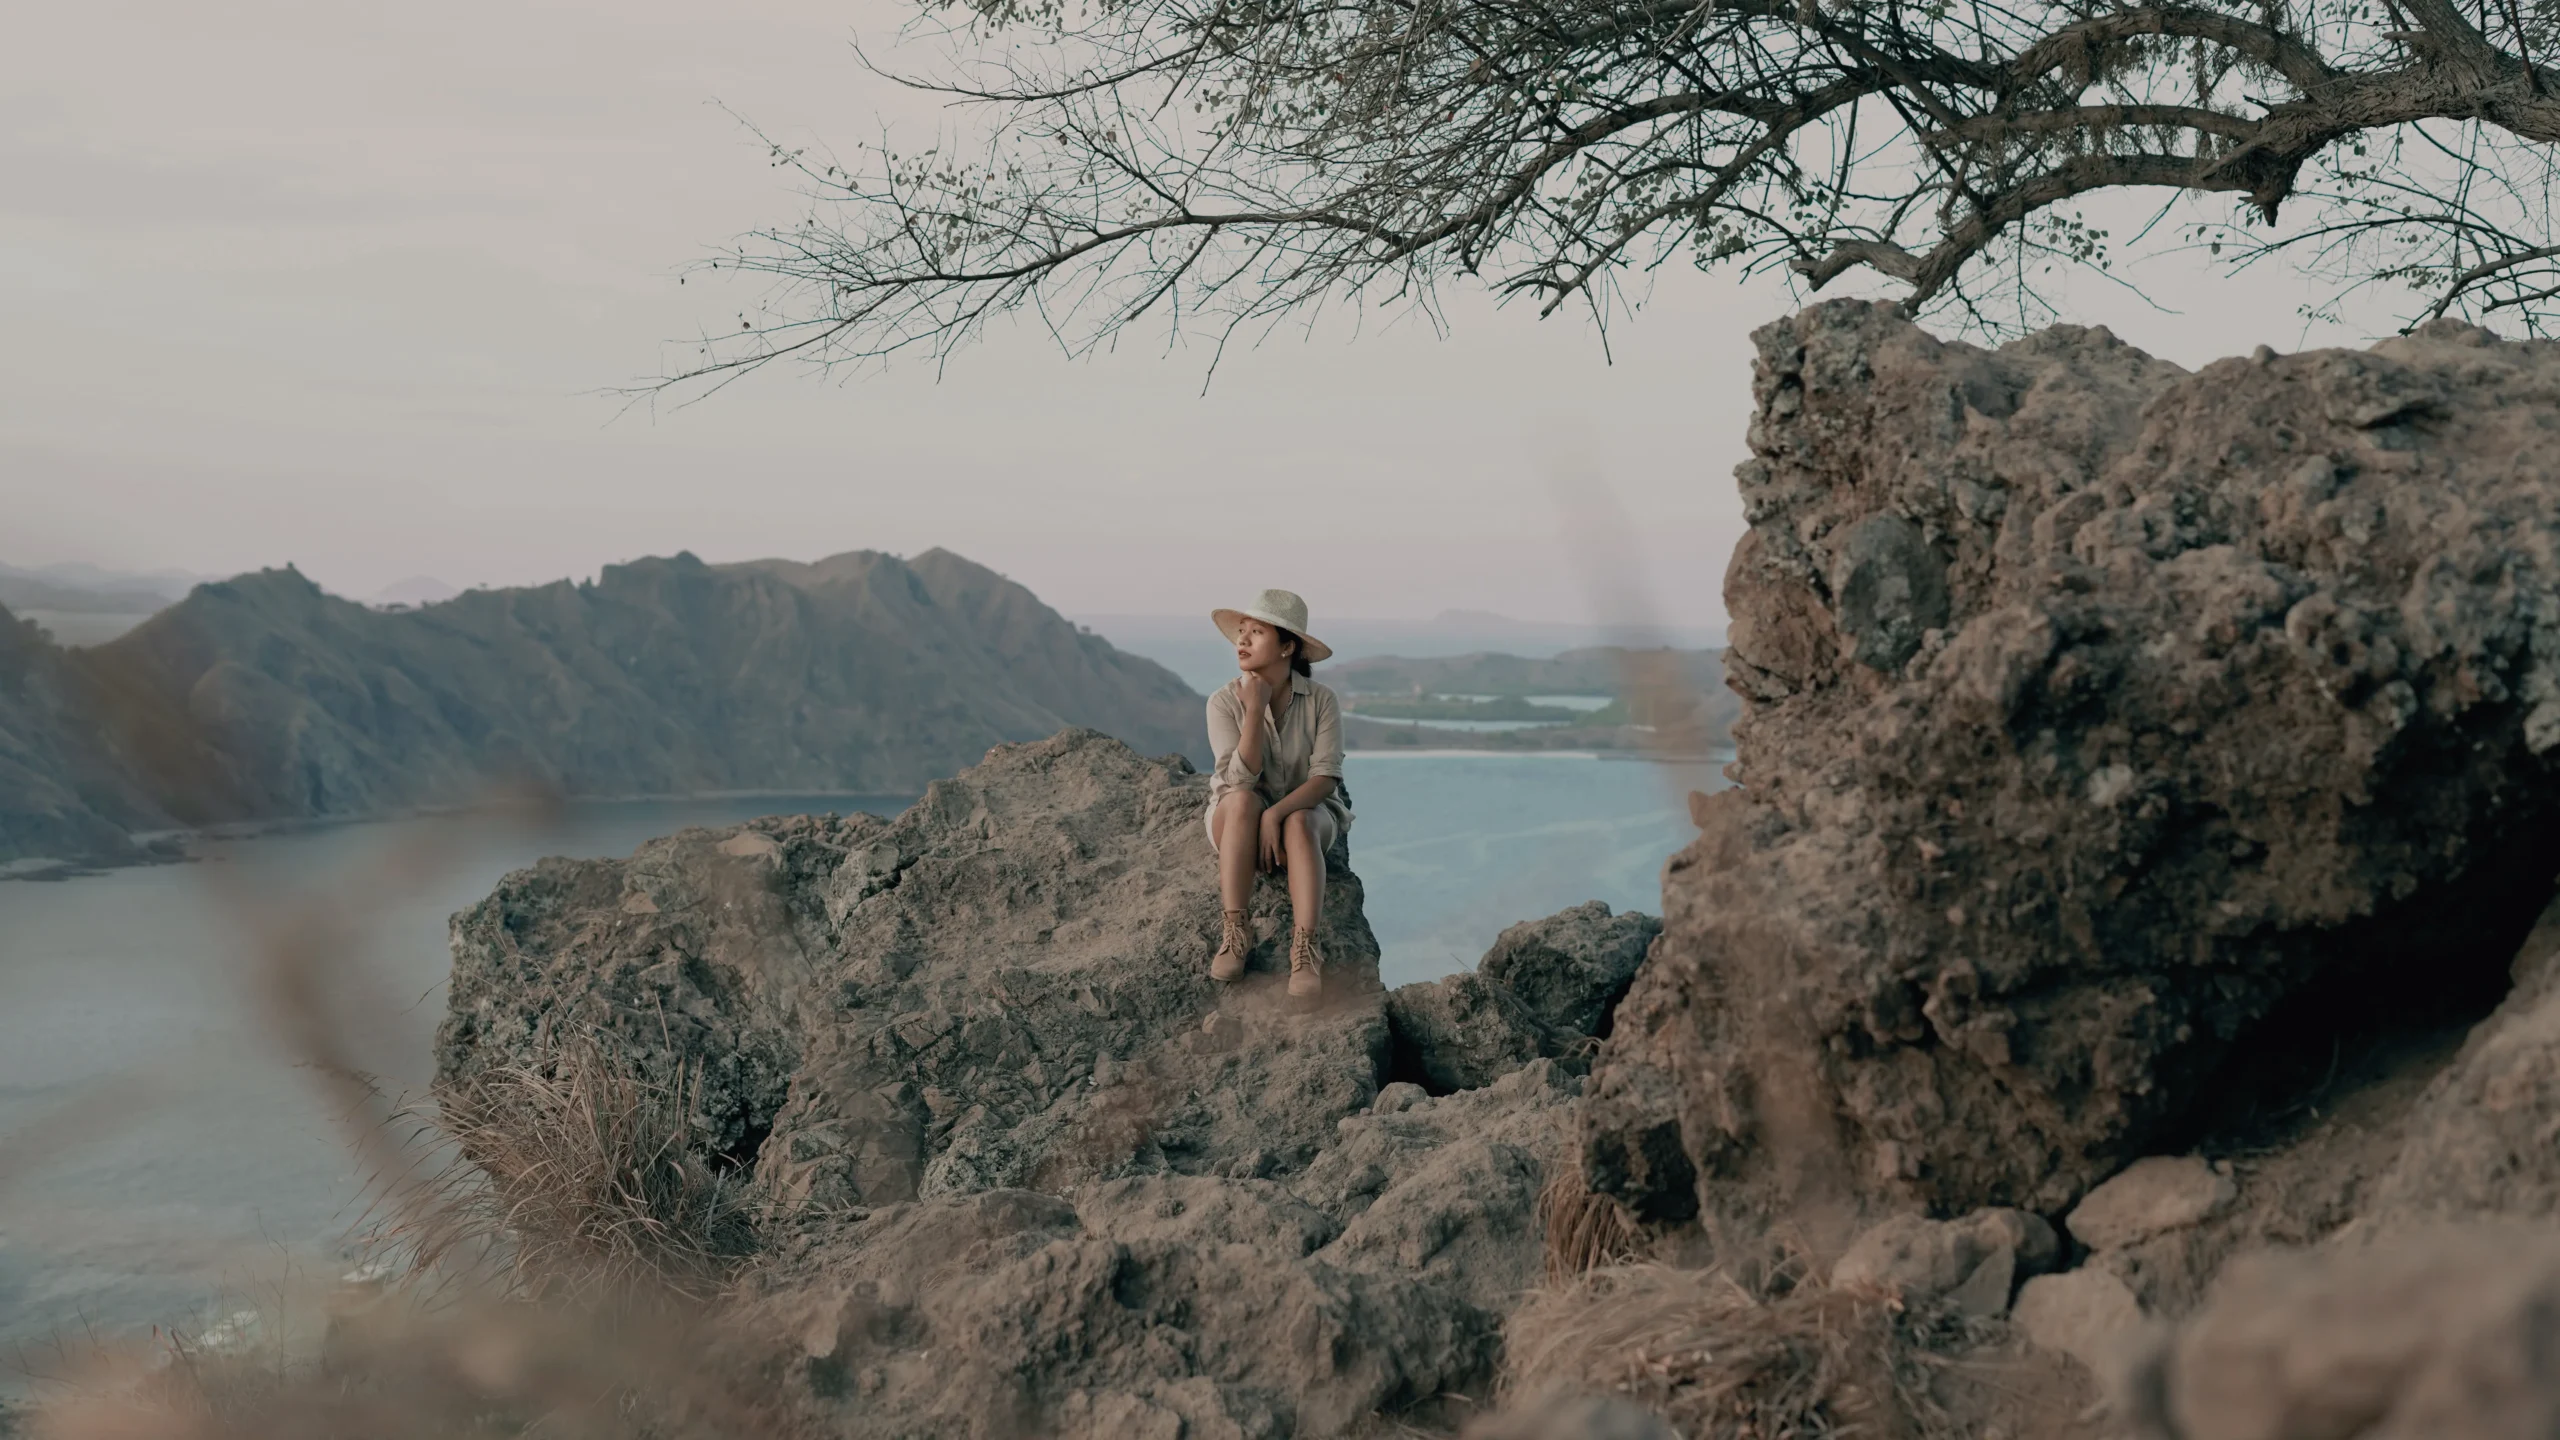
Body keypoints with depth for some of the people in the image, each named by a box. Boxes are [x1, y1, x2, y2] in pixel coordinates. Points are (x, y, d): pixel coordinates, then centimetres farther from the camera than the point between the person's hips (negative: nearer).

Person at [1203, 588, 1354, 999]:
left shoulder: (1321, 700, -10)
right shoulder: (1224, 701, -11)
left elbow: (1325, 776, -18)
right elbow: (1240, 779, -21)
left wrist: (1277, 812, -33)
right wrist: (1255, 710, -27)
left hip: (1309, 811, 0)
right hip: (1236, 819, 0)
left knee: (1298, 823, -36)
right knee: (1243, 800, -35)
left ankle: (1304, 949, -45)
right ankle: (1234, 933, -35)